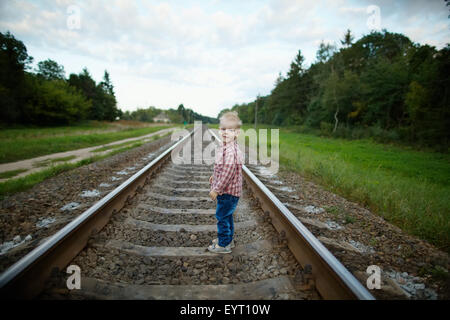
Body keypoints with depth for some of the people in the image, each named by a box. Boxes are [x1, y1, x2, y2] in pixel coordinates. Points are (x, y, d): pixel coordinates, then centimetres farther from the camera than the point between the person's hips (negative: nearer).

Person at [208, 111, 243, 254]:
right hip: (226, 191, 10)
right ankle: (228, 239, 40)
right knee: (227, 215, 22)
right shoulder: (225, 147, 7)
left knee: (222, 216, 3)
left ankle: (224, 245, 19)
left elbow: (227, 173, -27)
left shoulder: (231, 151, -27)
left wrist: (216, 190, -19)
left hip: (228, 191, -10)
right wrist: (215, 176, 23)